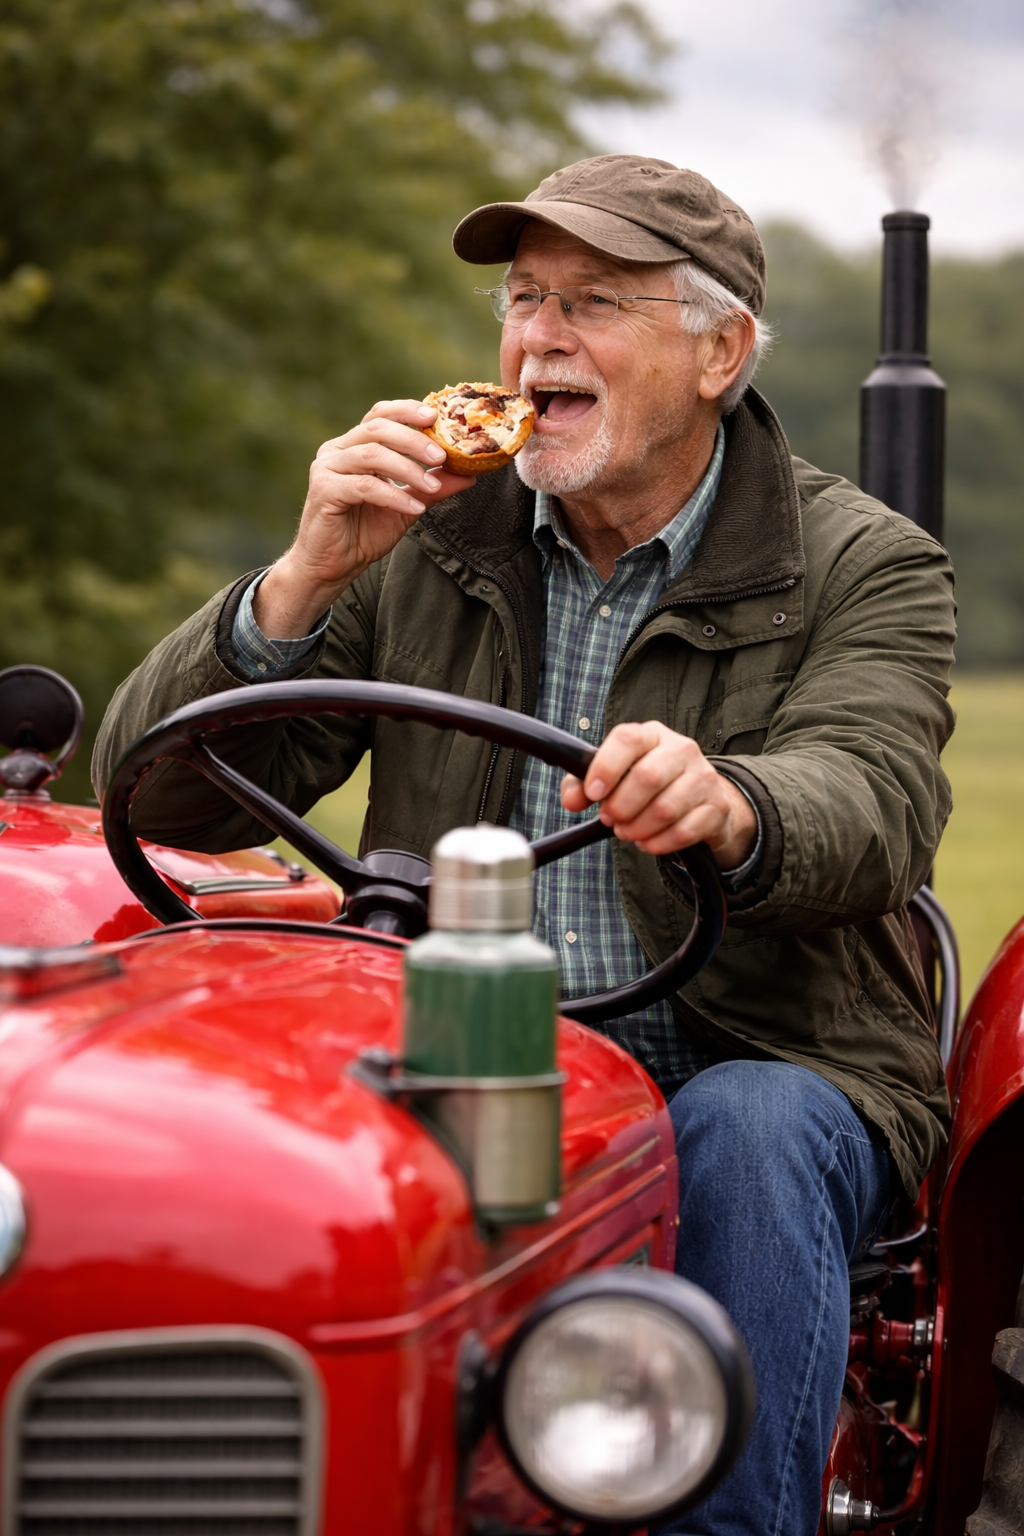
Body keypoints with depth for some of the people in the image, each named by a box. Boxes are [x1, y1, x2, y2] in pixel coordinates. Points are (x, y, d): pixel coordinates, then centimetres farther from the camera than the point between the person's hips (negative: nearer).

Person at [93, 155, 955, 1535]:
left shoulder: (867, 570, 0)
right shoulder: (424, 547, 6)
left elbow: (867, 811, -22)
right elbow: (166, 800, 0)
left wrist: (725, 805, -47)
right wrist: (304, 579, -16)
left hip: (760, 1067, -1)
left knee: (747, 1137, -34)